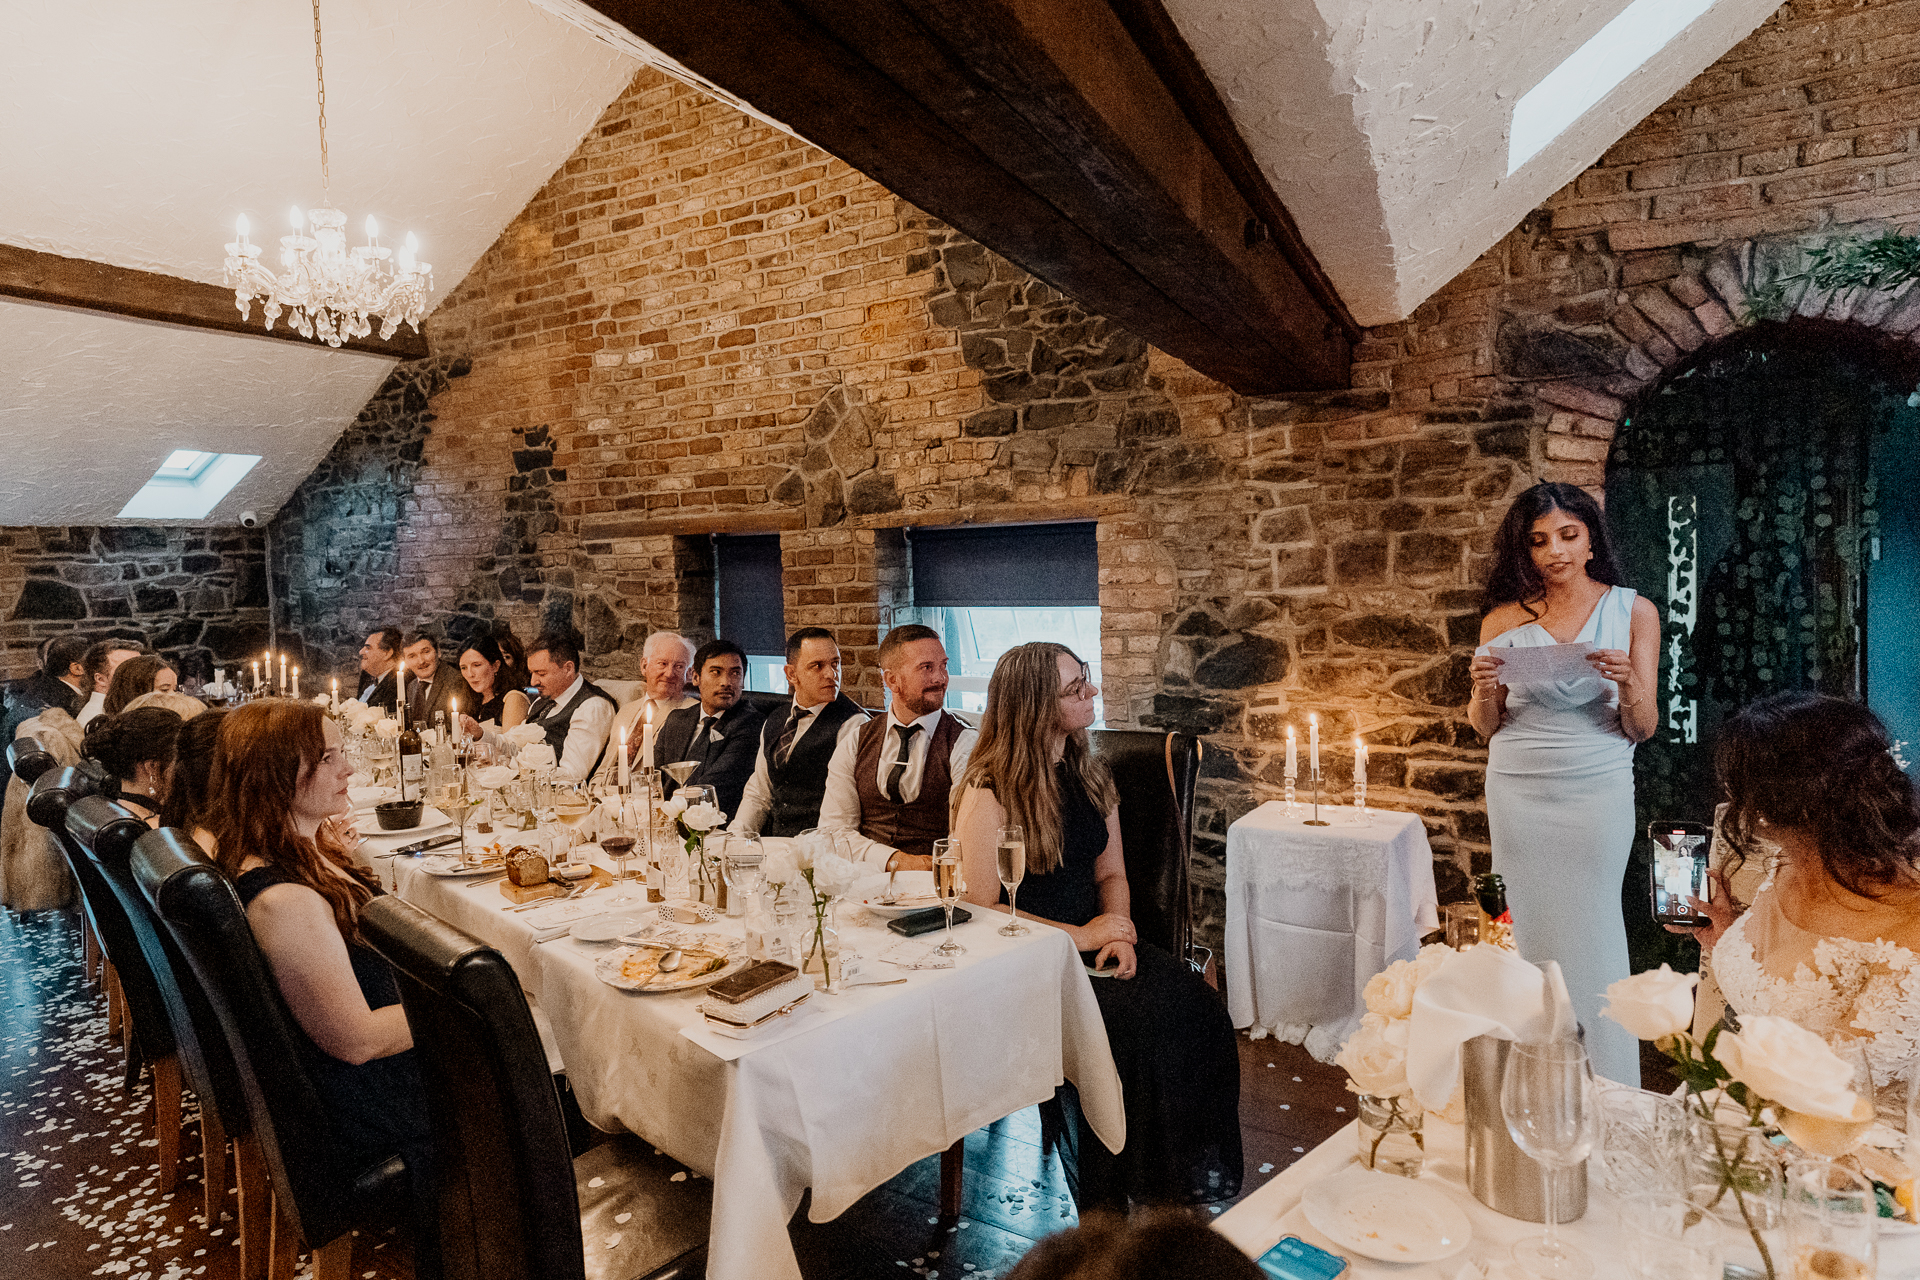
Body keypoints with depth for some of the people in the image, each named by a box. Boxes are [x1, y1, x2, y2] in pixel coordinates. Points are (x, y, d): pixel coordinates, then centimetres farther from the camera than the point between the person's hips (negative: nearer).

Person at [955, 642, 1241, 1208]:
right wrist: (1083, 936, -13)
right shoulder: (989, 791, -12)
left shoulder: (1088, 775, 10)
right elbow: (983, 910, -14)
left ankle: (1198, 1178, -2)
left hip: (1093, 940, 7)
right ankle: (1117, 1208, -6)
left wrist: (1118, 928, -6)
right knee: (1140, 1021, -25)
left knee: (1197, 1007, -17)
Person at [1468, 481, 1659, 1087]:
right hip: (1517, 791, 1)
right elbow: (1486, 727, 6)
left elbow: (1643, 728, 0)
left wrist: (1628, 684, -20)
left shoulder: (1633, 611, 1)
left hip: (1598, 790, -1)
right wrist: (1484, 690, -15)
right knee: (1535, 930, 6)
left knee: (1591, 933, 4)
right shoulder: (1504, 620, 2)